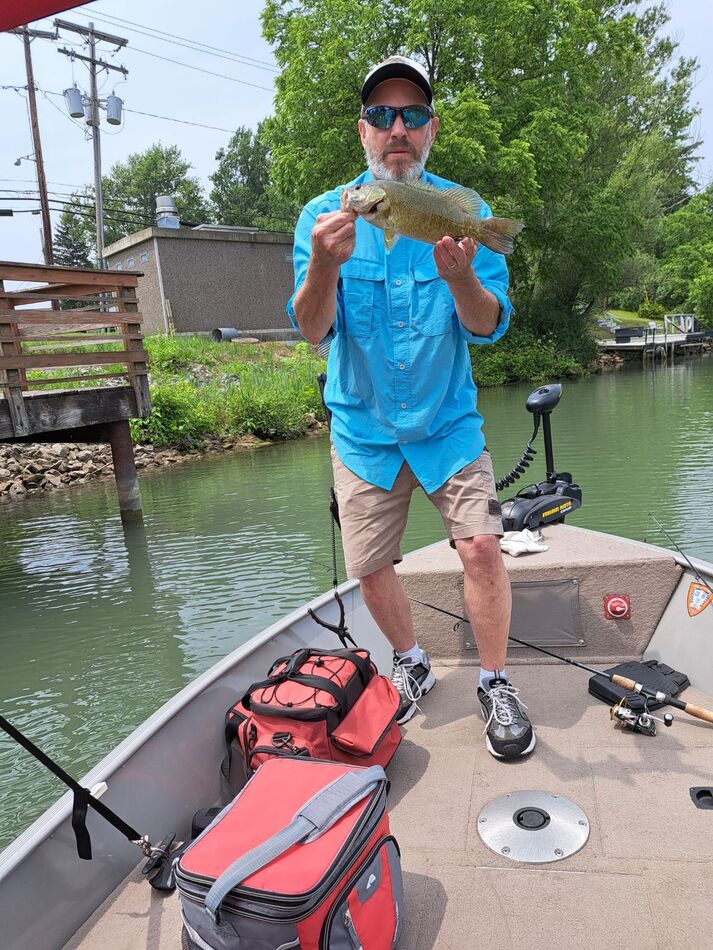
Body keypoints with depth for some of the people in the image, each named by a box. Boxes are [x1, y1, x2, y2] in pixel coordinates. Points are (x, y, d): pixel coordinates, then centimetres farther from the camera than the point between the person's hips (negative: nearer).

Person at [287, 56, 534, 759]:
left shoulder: (463, 209, -3)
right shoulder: (325, 213, -4)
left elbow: (489, 328, -10)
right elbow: (313, 330, -14)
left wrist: (460, 277, -30)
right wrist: (324, 264, -33)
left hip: (447, 421, 0)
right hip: (363, 429, 1)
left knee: (481, 546, -12)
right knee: (368, 568, 5)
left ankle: (495, 683, 12)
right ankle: (411, 665, 32)